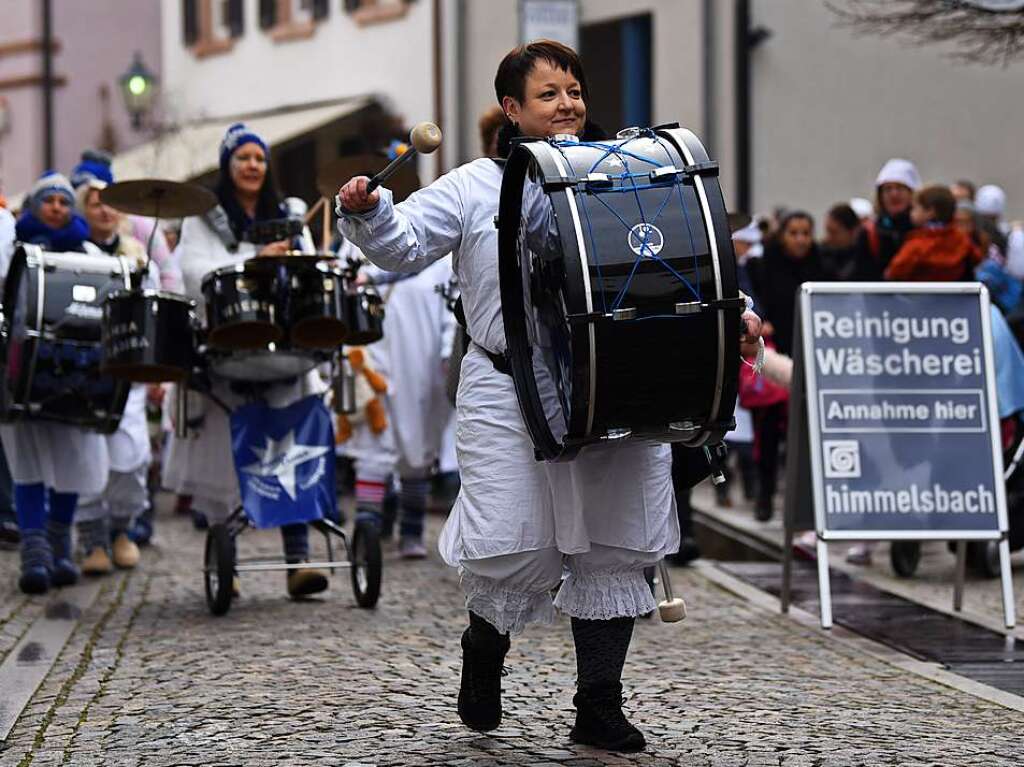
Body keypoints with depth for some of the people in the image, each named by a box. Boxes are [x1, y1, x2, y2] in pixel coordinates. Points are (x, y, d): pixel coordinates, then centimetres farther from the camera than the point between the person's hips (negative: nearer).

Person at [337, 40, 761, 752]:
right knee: (517, 545, -9)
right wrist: (368, 213, -21)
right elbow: (404, 245, -2)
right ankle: (486, 646, 25)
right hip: (508, 392, -3)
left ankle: (599, 706, 15)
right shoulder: (473, 188, 4)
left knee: (613, 546, 4)